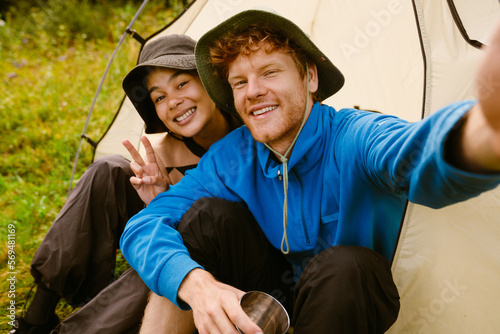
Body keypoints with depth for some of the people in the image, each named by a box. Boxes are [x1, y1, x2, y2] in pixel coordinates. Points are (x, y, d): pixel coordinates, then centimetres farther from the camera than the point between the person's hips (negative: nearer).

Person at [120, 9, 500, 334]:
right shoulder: (229, 156, -12)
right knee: (209, 214, -20)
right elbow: (144, 226, -18)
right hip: (265, 298, 3)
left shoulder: (354, 138, -27)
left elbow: (416, 155, -53)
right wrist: (195, 283, -40)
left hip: (346, 302, -2)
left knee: (344, 268, -37)